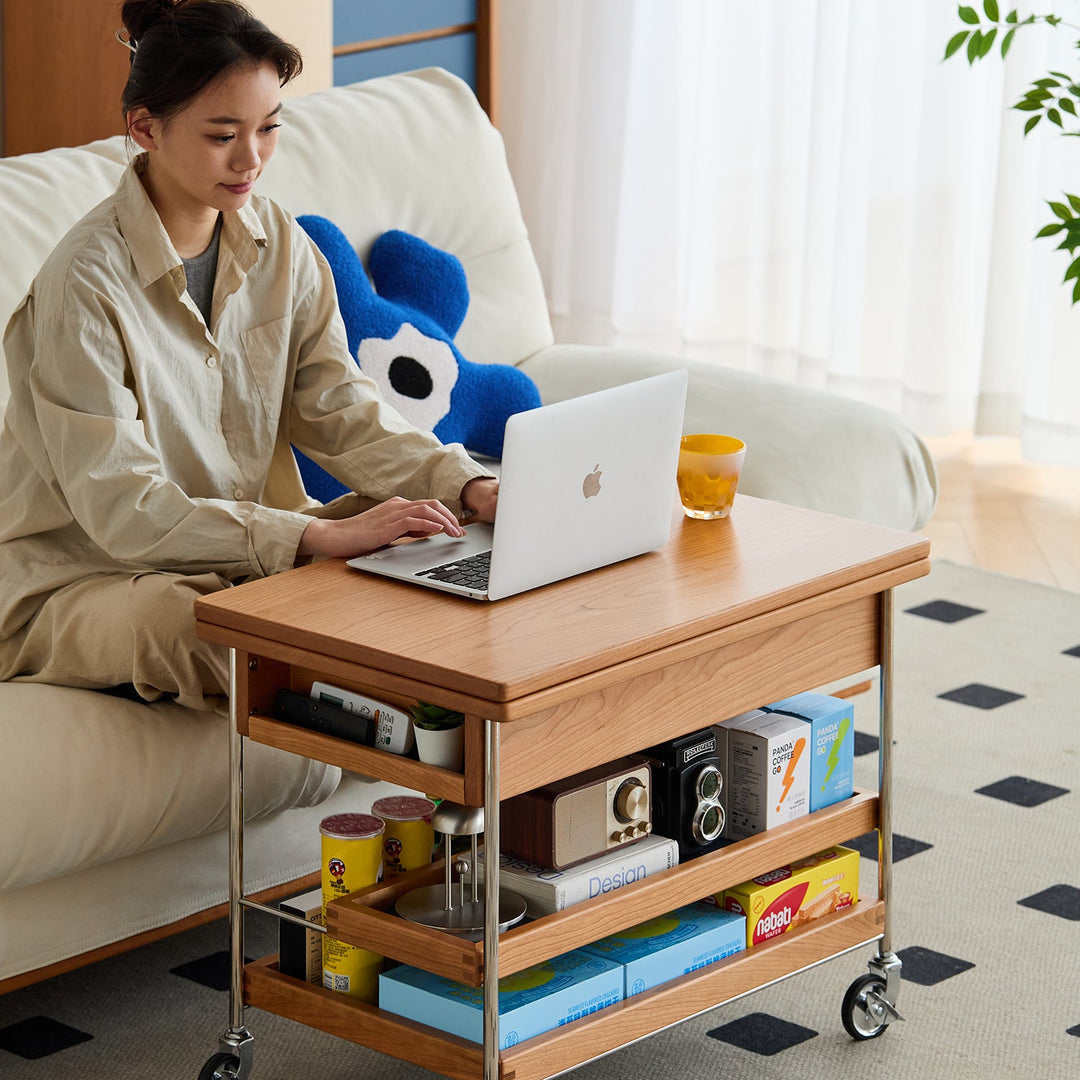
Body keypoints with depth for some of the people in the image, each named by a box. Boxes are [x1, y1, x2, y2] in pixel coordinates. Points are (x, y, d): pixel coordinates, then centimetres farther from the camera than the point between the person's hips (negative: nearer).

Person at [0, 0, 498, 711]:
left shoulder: (279, 245, 2)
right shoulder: (85, 282, -21)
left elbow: (340, 410, 2)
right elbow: (120, 507, -26)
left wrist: (469, 488, -18)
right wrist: (320, 535, -35)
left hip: (242, 550, 7)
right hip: (74, 579, -7)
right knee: (179, 616, -39)